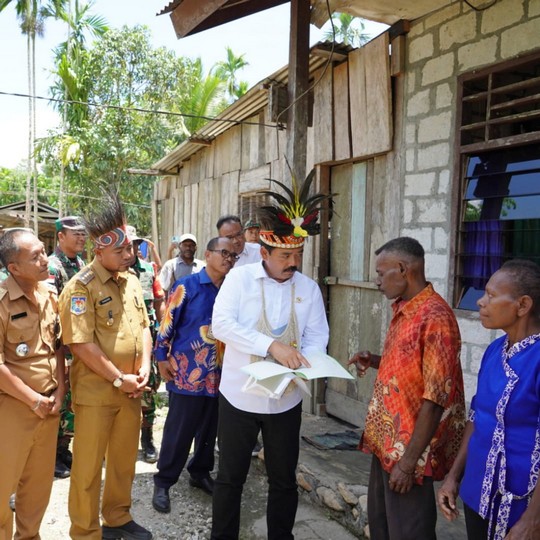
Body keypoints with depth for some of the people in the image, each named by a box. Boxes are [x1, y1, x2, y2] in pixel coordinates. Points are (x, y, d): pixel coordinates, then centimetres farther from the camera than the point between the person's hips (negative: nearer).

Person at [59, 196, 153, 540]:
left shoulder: (132, 281, 7)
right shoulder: (81, 287, -15)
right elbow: (81, 344, -20)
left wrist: (144, 369, 0)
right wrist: (118, 379, -16)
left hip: (131, 390, 7)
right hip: (96, 391, -6)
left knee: (125, 459, 19)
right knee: (89, 466, 7)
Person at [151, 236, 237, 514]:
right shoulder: (186, 286, -8)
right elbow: (168, 323, -6)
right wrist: (162, 358, -6)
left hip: (218, 373, 5)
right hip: (187, 371, -5)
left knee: (210, 428, 16)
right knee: (179, 430, 4)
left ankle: (201, 472, 35)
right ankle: (163, 482, 20)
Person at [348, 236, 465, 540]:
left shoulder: (434, 316, -21)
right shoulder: (403, 310, 8)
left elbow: (436, 397, -22)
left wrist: (409, 461, -20)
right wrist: (375, 362, 1)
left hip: (409, 449, -9)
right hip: (387, 441, 9)